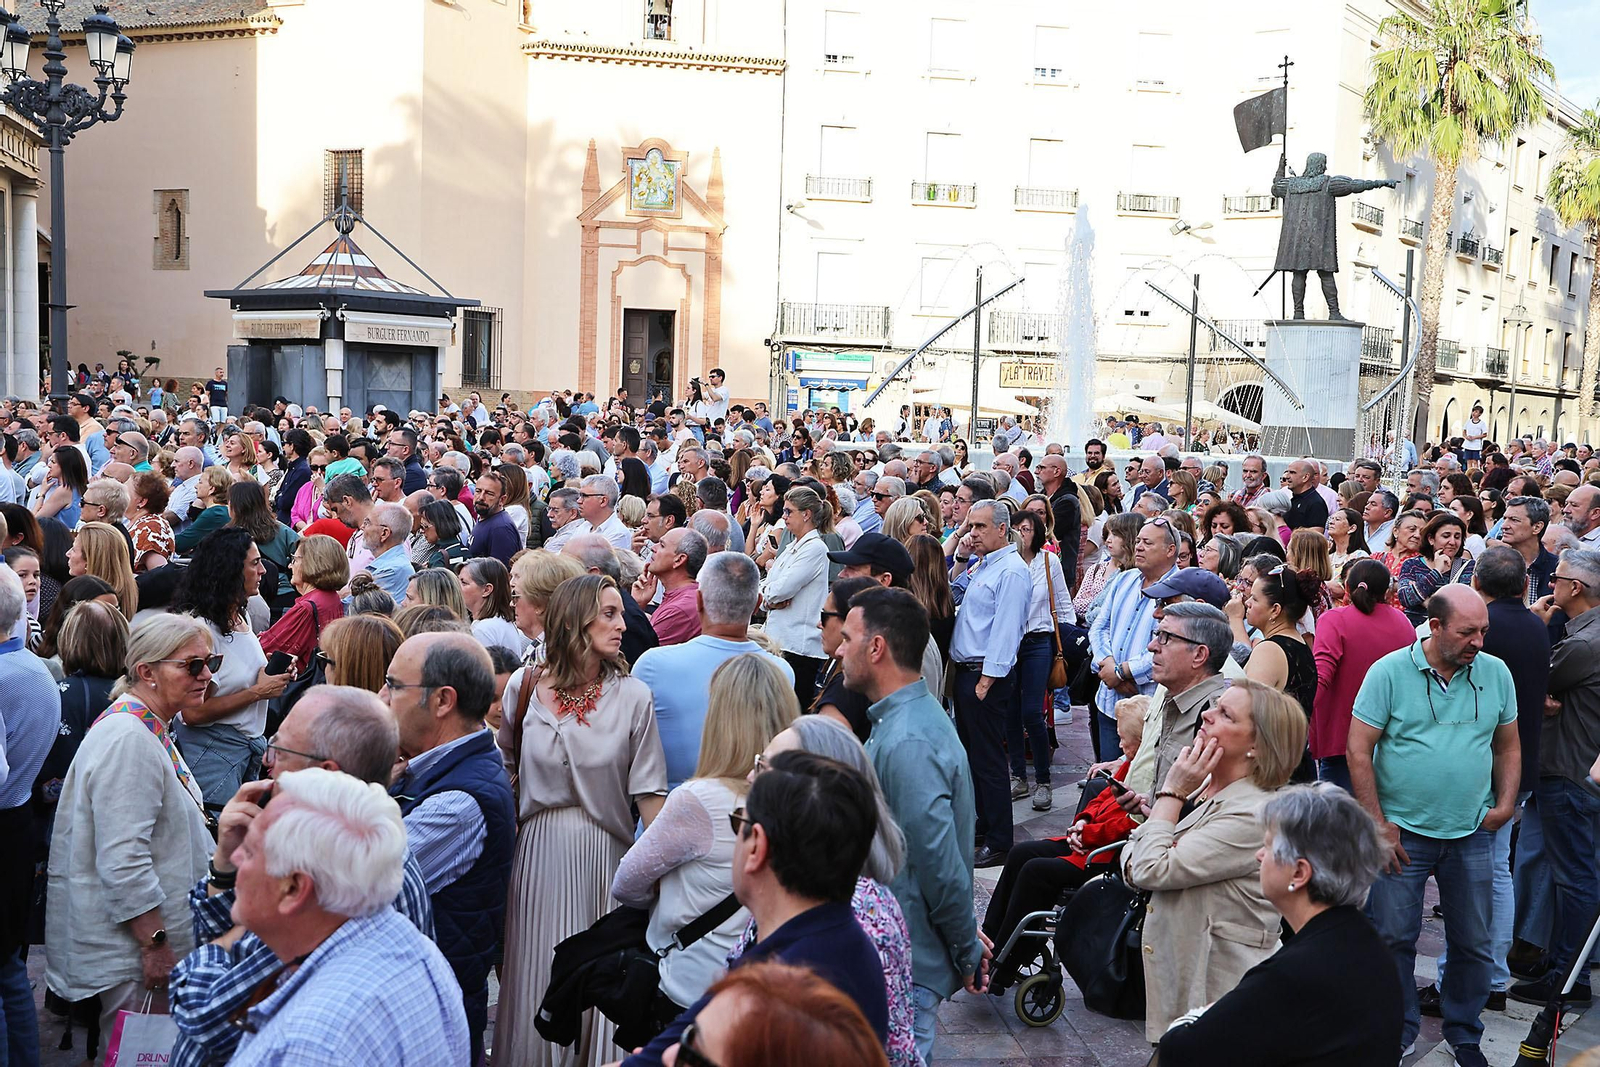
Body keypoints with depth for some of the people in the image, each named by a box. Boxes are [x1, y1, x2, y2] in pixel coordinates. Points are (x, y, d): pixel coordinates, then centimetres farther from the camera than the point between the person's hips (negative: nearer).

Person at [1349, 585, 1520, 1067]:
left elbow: (1509, 747, 13)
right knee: (1394, 938, 5)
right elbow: (1359, 751, -8)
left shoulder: (1496, 674, 2)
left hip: (1472, 834, 3)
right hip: (1402, 831, -3)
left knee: (1473, 942, 12)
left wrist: (1504, 805, 0)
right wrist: (1379, 826, -10)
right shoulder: (1389, 672, -10)